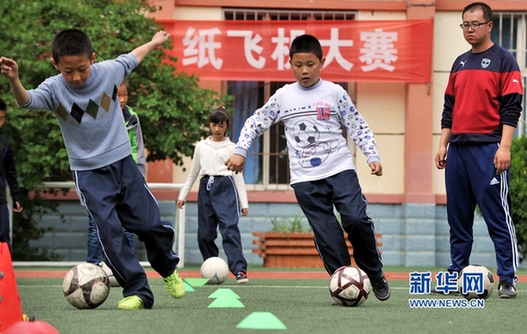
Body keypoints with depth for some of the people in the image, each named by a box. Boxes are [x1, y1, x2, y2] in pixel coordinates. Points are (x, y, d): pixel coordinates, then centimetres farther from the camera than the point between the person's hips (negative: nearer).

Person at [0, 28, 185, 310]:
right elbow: (27, 101, -35)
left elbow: (132, 58, 10)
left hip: (123, 162, 1)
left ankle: (168, 269, 33)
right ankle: (138, 291, -3)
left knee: (151, 225, 4)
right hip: (89, 173, -1)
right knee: (109, 231, -13)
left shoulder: (109, 72, -10)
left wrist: (154, 42, 27)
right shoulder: (54, 89, -16)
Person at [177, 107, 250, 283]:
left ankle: (239, 270, -23)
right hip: (206, 187, 4)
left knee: (229, 228, -17)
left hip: (225, 187, -4)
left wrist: (244, 202, 2)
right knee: (205, 232, 2)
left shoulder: (231, 148, 7)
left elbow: (238, 174, 6)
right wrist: (183, 195, 20)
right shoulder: (201, 146, 15)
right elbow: (193, 173, 22)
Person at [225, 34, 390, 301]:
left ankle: (375, 274, 3)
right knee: (326, 234, -3)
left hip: (340, 170, -1)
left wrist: (372, 156, -4)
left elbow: (357, 127, 6)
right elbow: (255, 123, 13)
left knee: (356, 219, -15)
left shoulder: (335, 93, 3)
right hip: (305, 179, 1)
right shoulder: (283, 97, 6)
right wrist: (239, 151, 4)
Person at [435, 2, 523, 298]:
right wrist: (443, 145, 13)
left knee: (498, 215, -7)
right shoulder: (459, 64, 17)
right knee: (457, 216, 7)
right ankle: (456, 275, 13)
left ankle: (508, 279, -5)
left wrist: (504, 147, -15)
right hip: (458, 149, 6)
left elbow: (512, 107, -8)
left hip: (488, 149, -6)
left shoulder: (503, 60, -1)